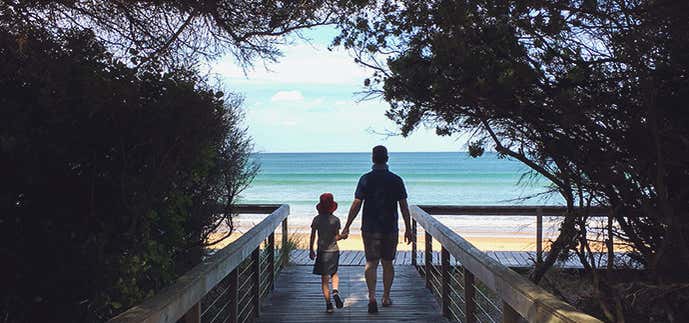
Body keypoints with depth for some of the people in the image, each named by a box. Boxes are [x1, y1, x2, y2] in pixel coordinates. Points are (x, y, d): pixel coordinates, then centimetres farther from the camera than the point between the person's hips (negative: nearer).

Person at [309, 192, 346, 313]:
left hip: (322, 251, 0)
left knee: (324, 279, 6)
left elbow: (312, 236, -2)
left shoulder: (317, 219, -3)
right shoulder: (335, 220, -5)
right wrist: (343, 236, 15)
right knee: (334, 273, 21)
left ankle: (328, 305, 6)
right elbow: (337, 237, -6)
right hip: (334, 250, 0)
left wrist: (311, 250, 6)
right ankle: (335, 291, -6)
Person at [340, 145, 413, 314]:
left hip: (370, 228, -1)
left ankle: (372, 296, -11)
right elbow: (404, 207, -1)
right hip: (390, 229, 1)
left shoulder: (365, 179, -6)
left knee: (371, 263, 5)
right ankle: (386, 297, 23)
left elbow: (356, 205, -9)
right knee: (387, 263, 14)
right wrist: (408, 229, 8)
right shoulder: (396, 180, -3)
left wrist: (346, 227, -3)